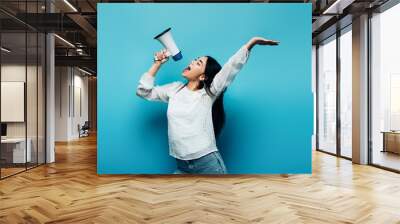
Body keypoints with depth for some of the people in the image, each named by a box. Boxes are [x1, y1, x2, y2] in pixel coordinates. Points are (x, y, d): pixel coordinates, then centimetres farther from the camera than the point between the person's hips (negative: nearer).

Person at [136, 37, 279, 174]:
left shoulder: (208, 94, -3)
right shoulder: (174, 89, 10)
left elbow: (233, 66, -13)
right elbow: (144, 91, 14)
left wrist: (252, 41, -23)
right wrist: (158, 63, 10)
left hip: (208, 163, -4)